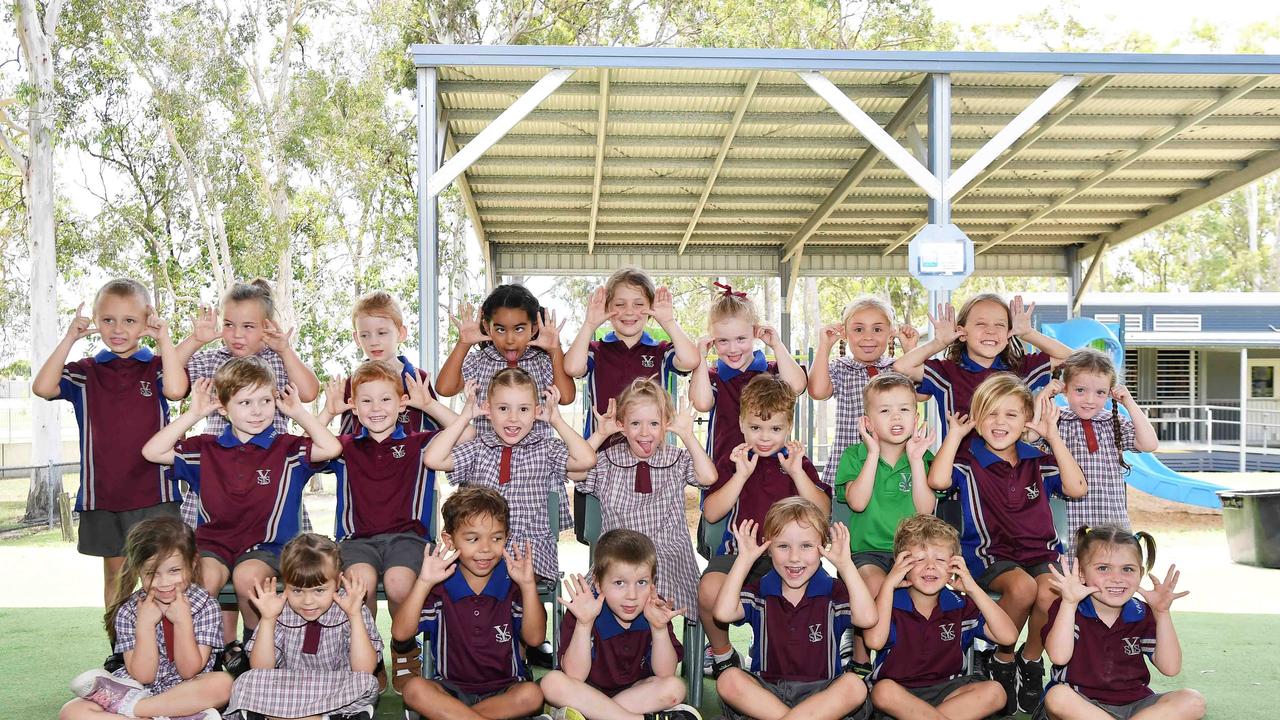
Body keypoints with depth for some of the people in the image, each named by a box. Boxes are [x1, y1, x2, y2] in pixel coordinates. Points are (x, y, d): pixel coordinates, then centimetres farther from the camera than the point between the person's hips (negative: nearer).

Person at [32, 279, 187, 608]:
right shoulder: (85, 372, 7)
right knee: (115, 575, 14)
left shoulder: (157, 367, 2)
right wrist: (69, 338, -12)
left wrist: (164, 337, -17)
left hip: (153, 492, -2)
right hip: (102, 493, 3)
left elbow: (176, 389, -21)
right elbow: (43, 387, -12)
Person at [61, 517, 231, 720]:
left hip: (188, 695, -1)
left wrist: (182, 621, -20)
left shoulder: (206, 606, -7)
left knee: (222, 683, -34)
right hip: (140, 691, 2)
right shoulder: (128, 612, -4)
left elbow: (189, 672, -11)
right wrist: (145, 625, -18)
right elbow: (142, 676, -9)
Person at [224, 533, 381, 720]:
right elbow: (260, 670, -8)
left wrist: (355, 616, -24)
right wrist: (267, 620, -17)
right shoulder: (280, 612, -4)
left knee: (366, 685, -31)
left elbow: (364, 671, -19)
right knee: (246, 682, -22)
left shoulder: (351, 610, -10)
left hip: (339, 693, -2)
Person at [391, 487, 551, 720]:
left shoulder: (512, 584, -2)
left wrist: (528, 585, -22)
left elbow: (535, 638, -11)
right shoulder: (440, 587, -2)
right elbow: (400, 634, -12)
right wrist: (423, 583, -22)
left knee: (532, 694, -30)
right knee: (414, 688, -28)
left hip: (505, 690, 0)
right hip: (452, 688, 0)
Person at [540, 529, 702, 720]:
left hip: (635, 690, 2)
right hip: (589, 691, -2)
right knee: (553, 683, -30)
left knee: (674, 687, -23)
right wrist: (584, 624, -36)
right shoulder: (584, 611, -19)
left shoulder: (654, 610, -11)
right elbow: (574, 676, -25)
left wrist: (659, 628, -31)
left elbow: (665, 673, -16)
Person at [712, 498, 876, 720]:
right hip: (766, 691, 1)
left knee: (855, 686, -30)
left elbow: (867, 618, -18)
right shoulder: (759, 592, 4)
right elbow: (724, 613, -15)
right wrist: (744, 559, -10)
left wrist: (845, 564, -15)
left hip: (821, 693, -1)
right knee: (729, 679, -27)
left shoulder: (833, 592, 1)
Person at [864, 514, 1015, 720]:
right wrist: (888, 584, -21)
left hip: (946, 690, 4)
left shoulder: (961, 606, 3)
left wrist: (972, 589, -11)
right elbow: (875, 641, -28)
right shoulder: (890, 602, -7)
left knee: (995, 692, -21)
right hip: (900, 691, -3)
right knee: (884, 690, -36)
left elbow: (1008, 637, -8)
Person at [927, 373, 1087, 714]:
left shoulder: (1038, 461, 11)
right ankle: (1002, 661, -7)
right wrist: (955, 433, -9)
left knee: (1049, 593, -30)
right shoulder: (968, 460, 0)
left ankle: (1032, 660, 1)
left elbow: (1077, 488, -5)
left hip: (1041, 552, 3)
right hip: (991, 556, -3)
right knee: (1022, 586, -34)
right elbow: (937, 480, -21)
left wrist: (1053, 436, -4)